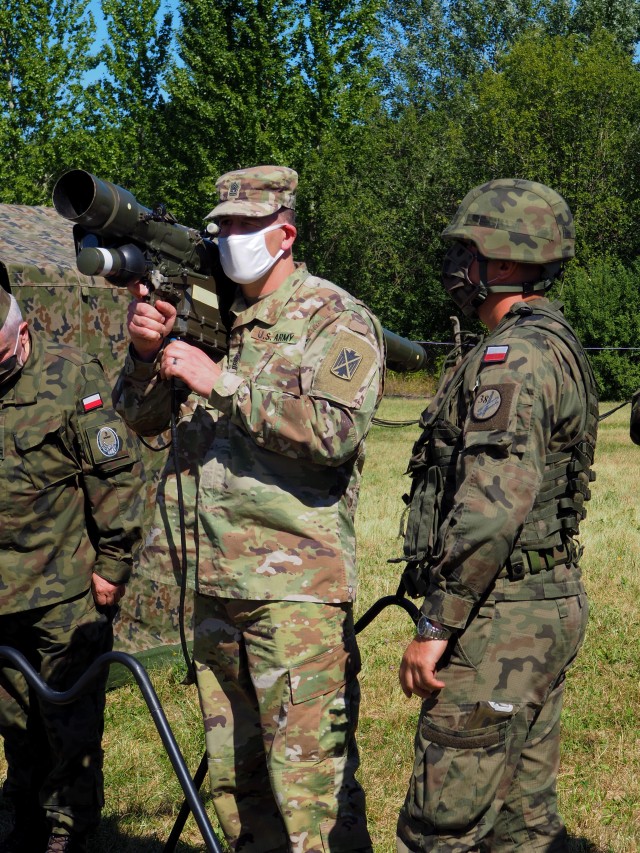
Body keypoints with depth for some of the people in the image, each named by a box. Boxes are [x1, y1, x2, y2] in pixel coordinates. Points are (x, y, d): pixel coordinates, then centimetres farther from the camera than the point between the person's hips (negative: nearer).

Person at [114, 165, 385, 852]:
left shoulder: (336, 319, -4)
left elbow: (334, 432, -19)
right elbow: (141, 419, 16)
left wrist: (221, 383, -18)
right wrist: (147, 352, -4)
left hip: (297, 587, -6)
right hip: (216, 584, 7)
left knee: (310, 785, -5)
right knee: (233, 778, 15)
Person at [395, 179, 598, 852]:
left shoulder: (512, 357, -17)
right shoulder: (561, 348, 16)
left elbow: (492, 505, -26)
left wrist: (436, 624, -20)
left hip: (500, 619, -11)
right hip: (552, 607, 11)